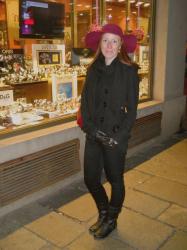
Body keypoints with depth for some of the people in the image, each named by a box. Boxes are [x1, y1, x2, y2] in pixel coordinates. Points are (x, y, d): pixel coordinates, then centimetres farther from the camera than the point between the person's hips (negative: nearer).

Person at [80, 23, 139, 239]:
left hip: (116, 136, -4)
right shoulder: (93, 70, 6)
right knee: (90, 179, 11)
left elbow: (132, 109, -8)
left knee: (115, 180, 11)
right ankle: (103, 213, 39)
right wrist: (90, 128, -9)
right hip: (93, 135, 4)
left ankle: (111, 220, 36)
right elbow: (84, 102, 4)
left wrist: (119, 136, -15)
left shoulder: (129, 71, -7)